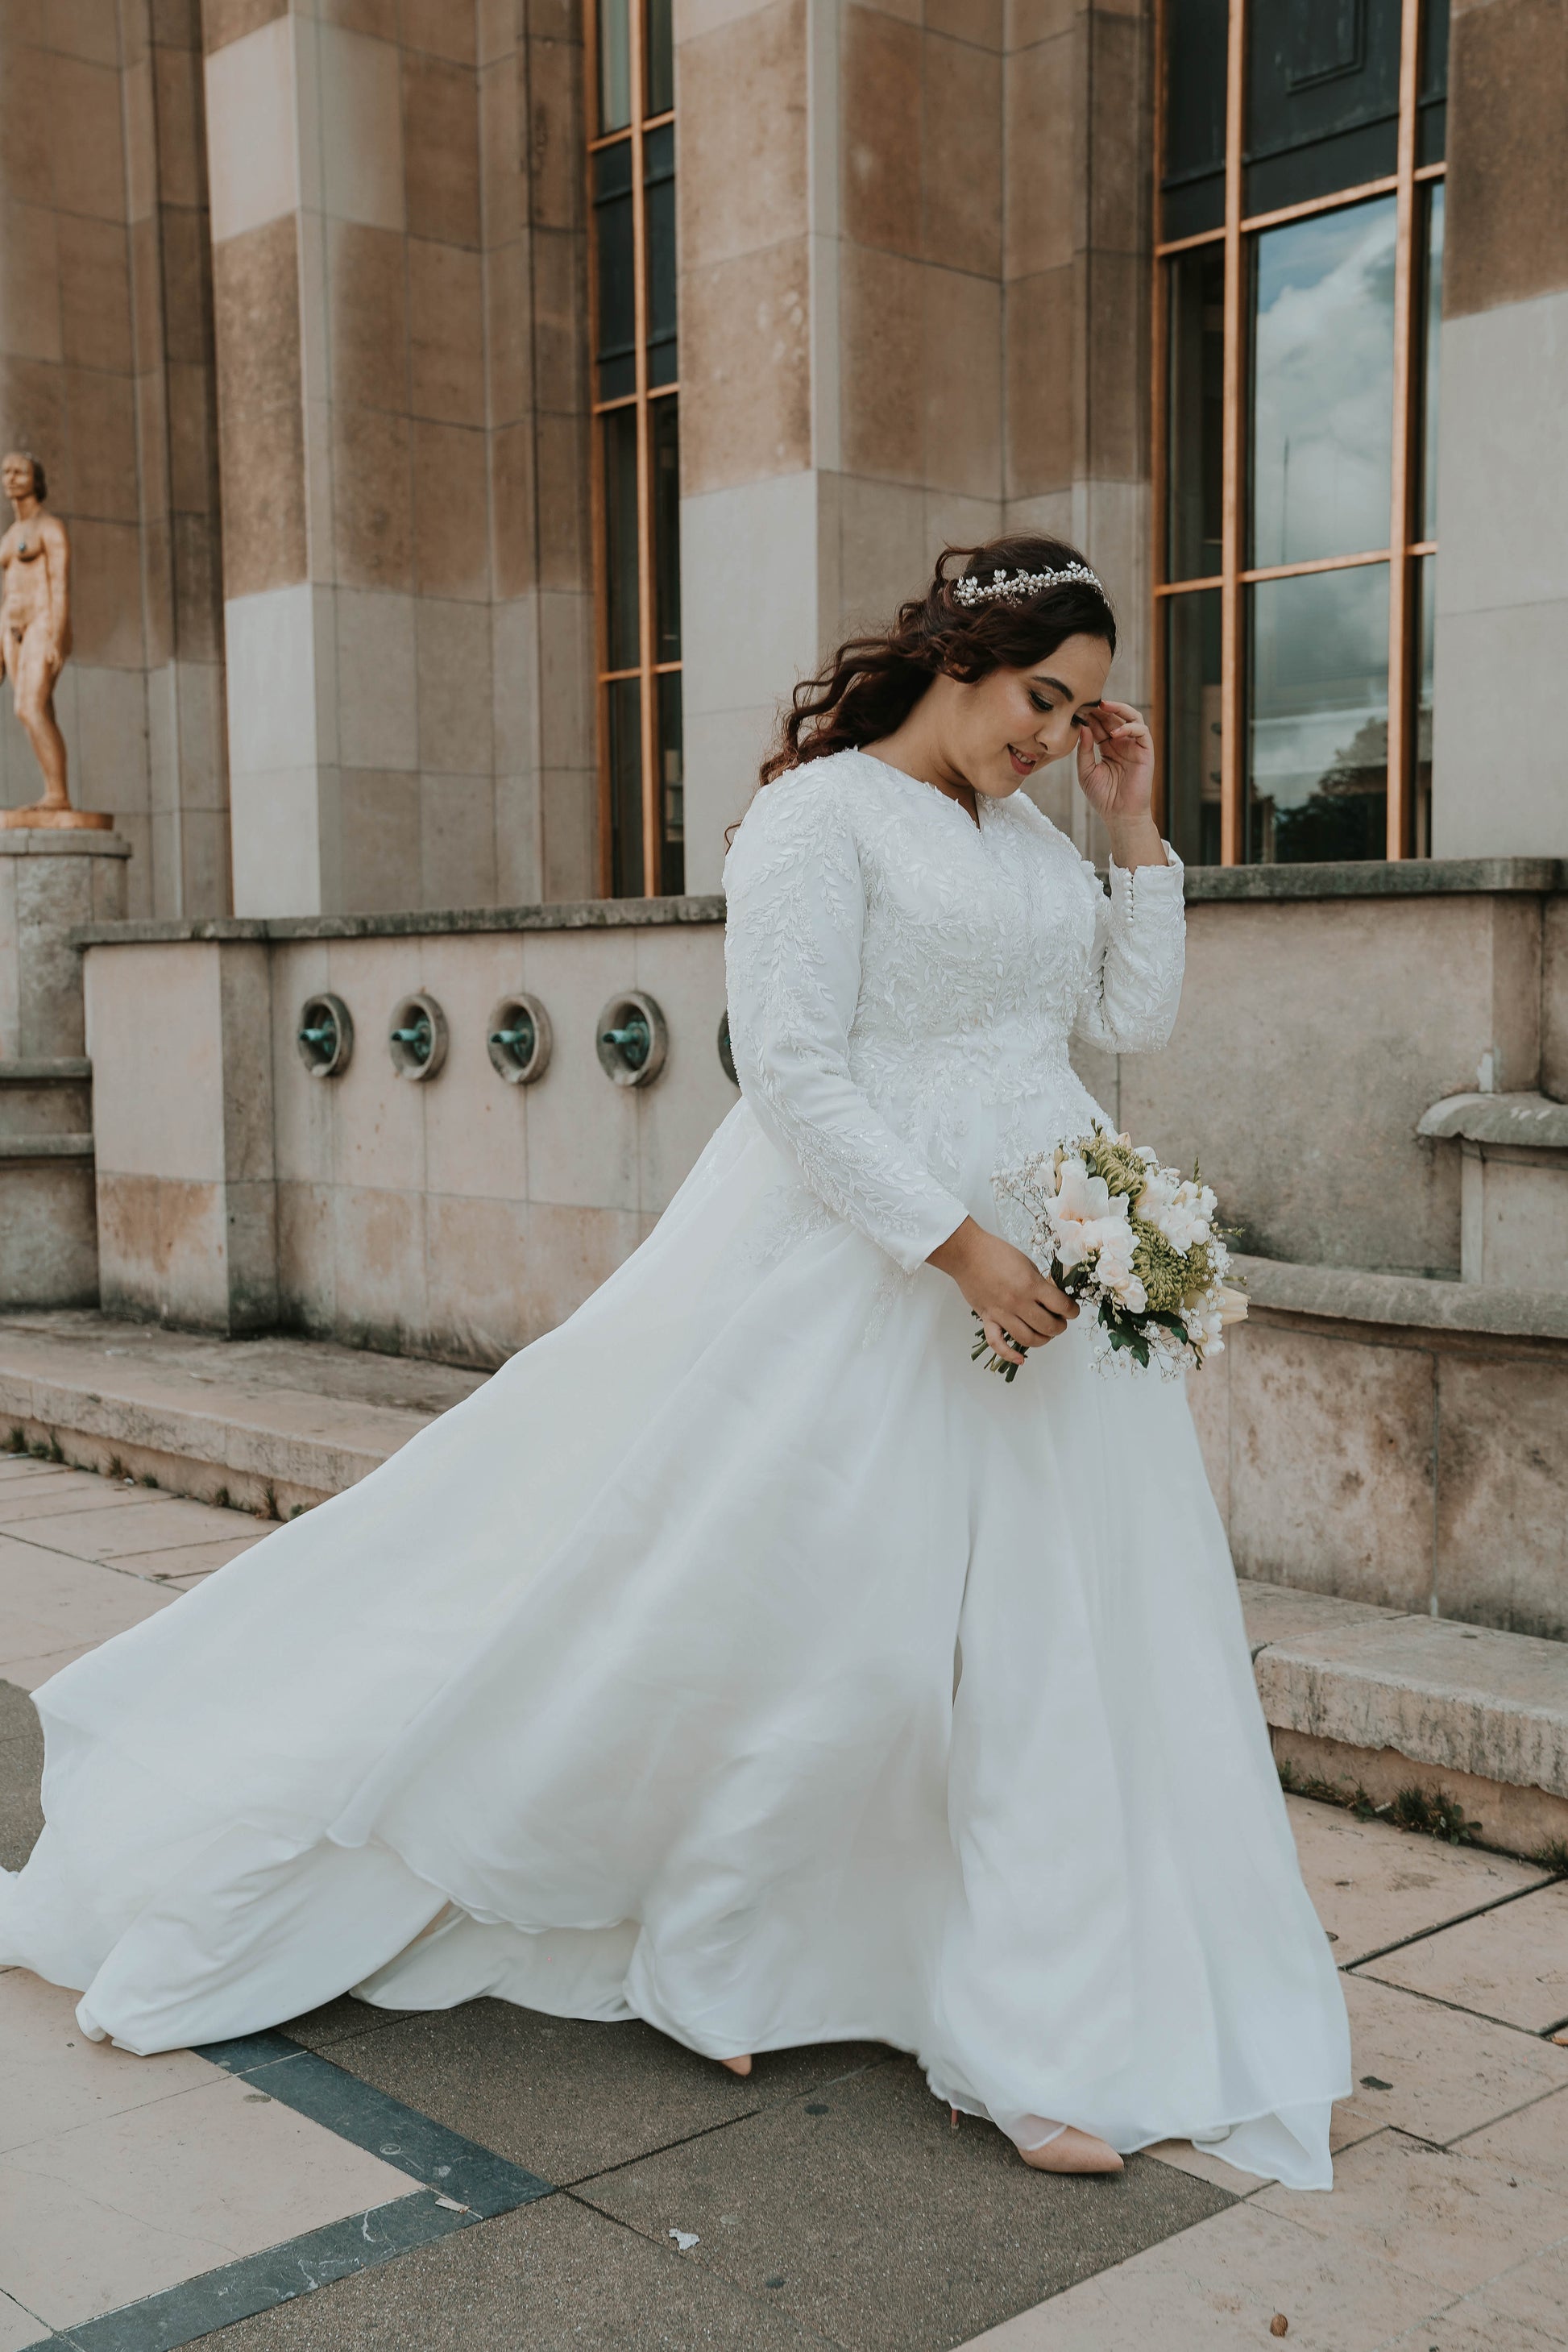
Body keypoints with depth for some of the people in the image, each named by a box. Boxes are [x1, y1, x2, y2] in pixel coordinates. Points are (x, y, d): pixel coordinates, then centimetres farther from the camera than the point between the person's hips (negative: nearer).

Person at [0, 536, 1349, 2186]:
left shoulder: (1029, 834, 15)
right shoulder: (821, 809, -8)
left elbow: (1134, 1019, 15)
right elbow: (791, 1070, -16)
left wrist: (1136, 830, 8)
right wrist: (959, 1243, -20)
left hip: (1045, 1272, 7)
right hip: (863, 1264, -7)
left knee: (1043, 1640, 7)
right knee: (770, 1612, 0)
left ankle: (1041, 2043, 21)